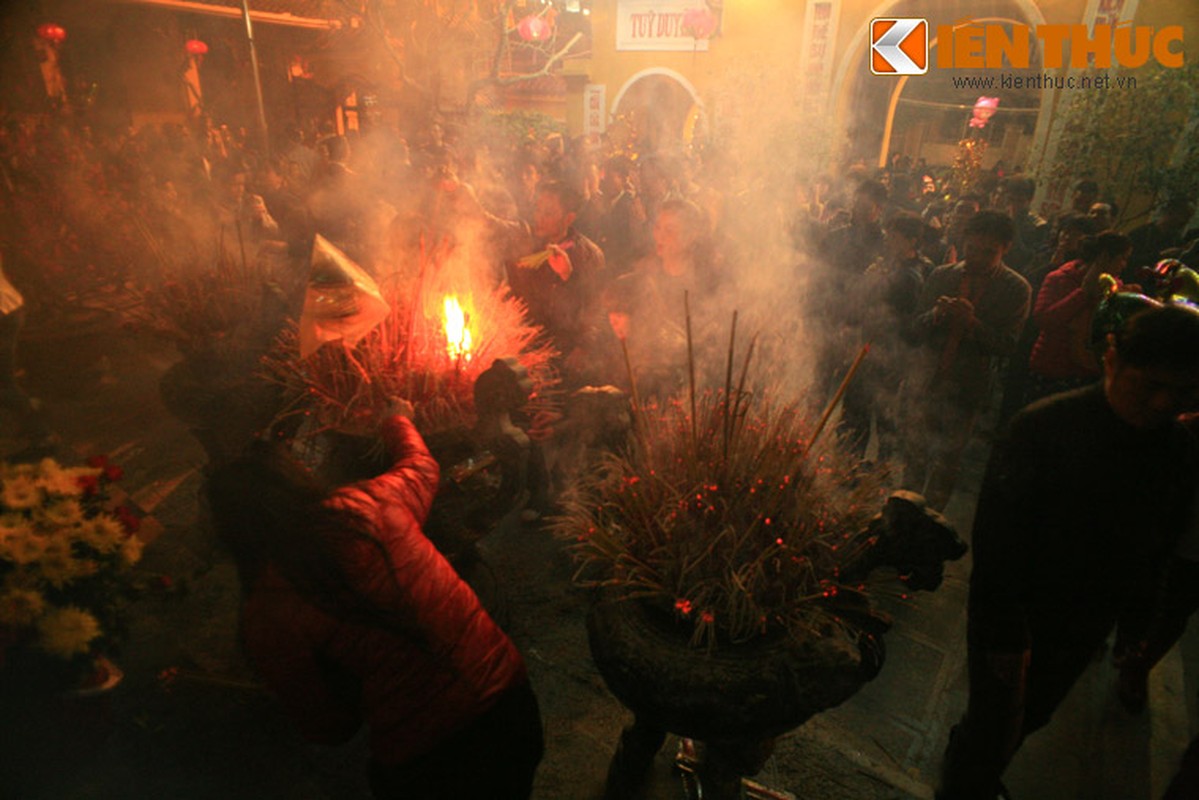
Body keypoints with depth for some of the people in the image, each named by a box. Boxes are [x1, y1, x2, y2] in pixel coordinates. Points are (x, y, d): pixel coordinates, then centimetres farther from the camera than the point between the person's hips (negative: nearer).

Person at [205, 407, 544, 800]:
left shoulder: (267, 618, -14)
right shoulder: (373, 501, -9)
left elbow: (329, 728, -2)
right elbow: (421, 466, 17)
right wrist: (397, 420, 37)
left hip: (427, 757, -3)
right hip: (509, 693, 3)